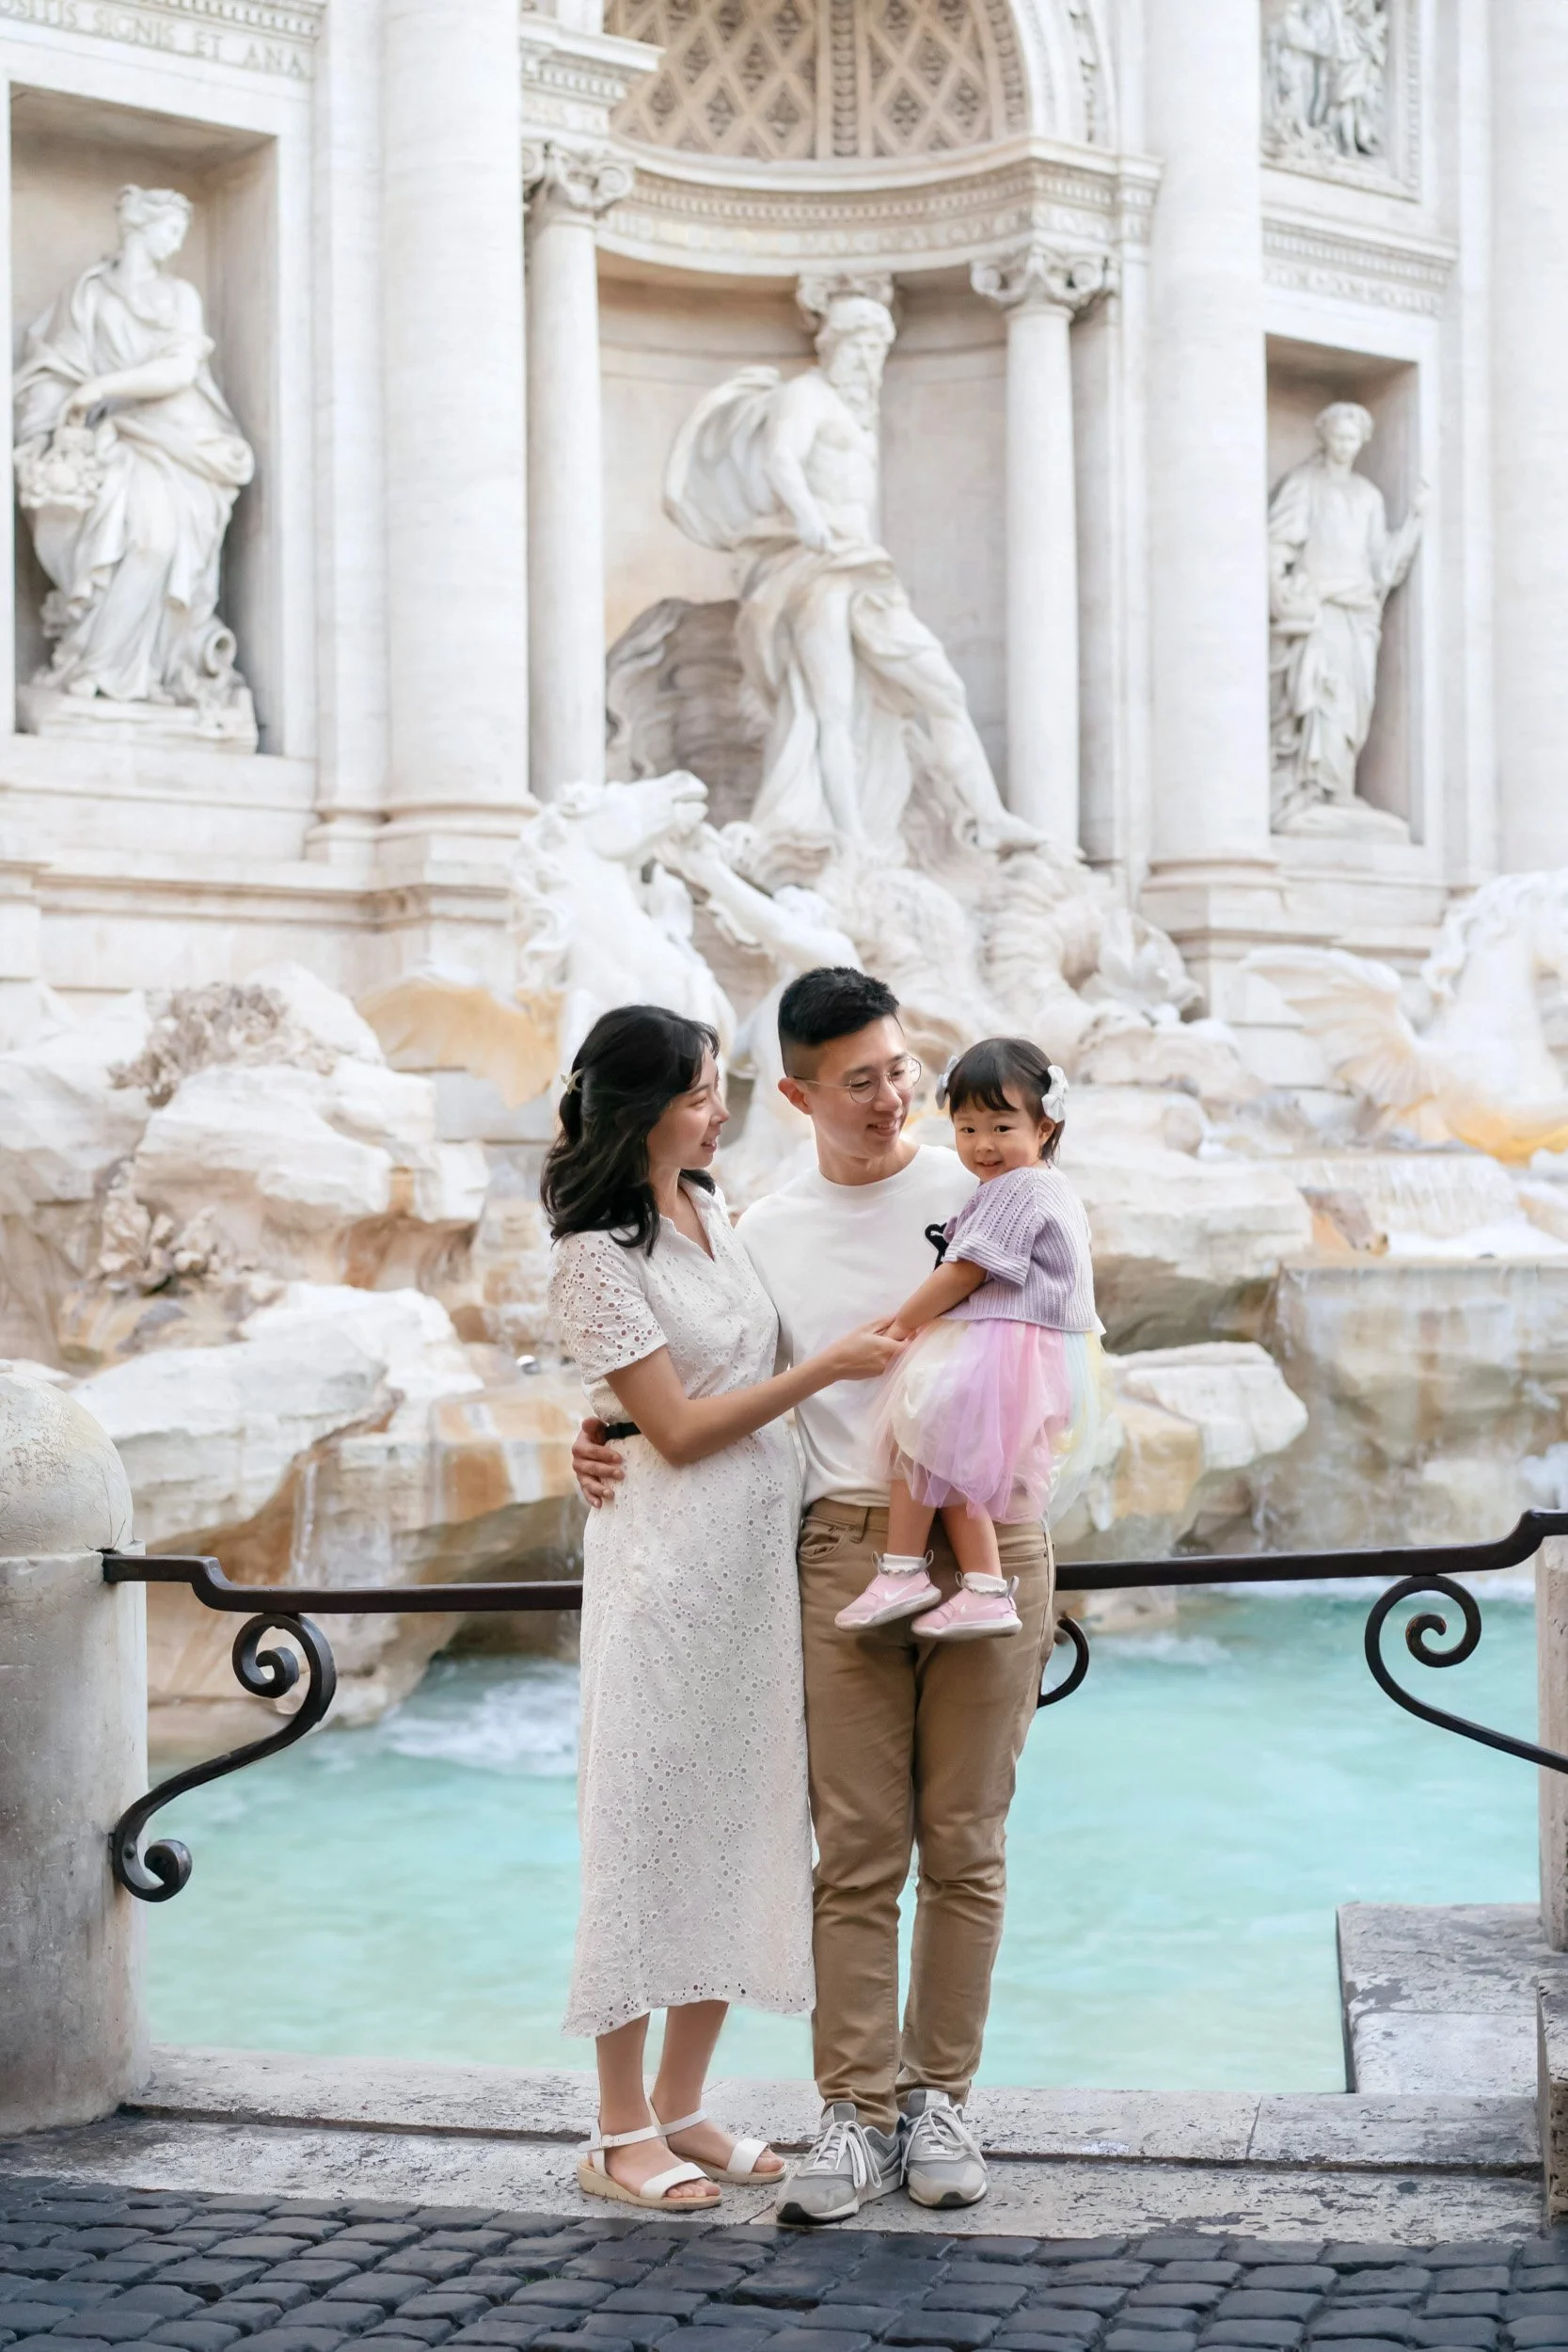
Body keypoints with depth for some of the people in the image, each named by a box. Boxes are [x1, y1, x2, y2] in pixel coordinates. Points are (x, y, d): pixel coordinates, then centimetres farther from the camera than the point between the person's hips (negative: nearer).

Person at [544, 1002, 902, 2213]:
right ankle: (621, 2134, 7)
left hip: (761, 1555, 8)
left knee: (743, 1822, 9)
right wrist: (826, 1367, -13)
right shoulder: (597, 1253, -13)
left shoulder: (712, 1206, 10)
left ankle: (682, 2106, 19)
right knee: (652, 1827, -2)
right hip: (669, 1563, -8)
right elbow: (677, 1429, -14)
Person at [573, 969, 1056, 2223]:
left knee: (964, 1846, 4)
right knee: (857, 1852, 0)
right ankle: (859, 2110, 5)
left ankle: (940, 2097, 13)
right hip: (847, 1548, 1)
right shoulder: (765, 1235, 10)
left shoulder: (981, 1190, 4)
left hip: (986, 1541, -1)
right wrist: (613, 1444, -4)